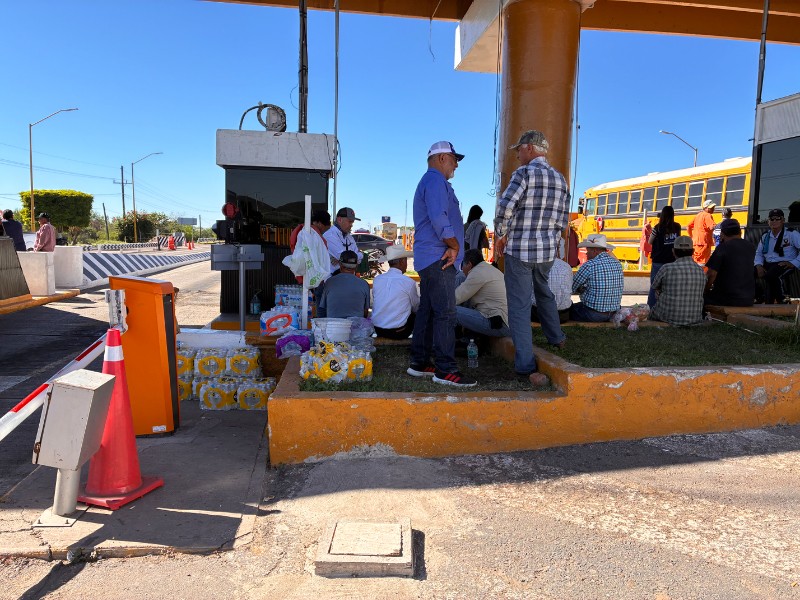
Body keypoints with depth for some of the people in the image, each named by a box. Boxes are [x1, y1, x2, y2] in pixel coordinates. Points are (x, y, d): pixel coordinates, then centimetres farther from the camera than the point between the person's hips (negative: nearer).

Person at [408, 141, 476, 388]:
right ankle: (446, 369, -11)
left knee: (427, 311, 12)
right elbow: (439, 219, -22)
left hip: (430, 259, 11)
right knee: (445, 313, -12)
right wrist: (454, 245, -12)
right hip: (438, 258, -11)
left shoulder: (430, 181, 26)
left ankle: (419, 363, 17)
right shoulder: (436, 181, -9)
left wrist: (451, 246, 16)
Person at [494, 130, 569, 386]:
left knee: (520, 306, -2)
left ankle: (526, 365, -2)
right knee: (544, 293, 29)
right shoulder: (560, 179, 11)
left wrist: (500, 236, -4)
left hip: (519, 250, -7)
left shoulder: (525, 172, -10)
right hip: (547, 250, 7)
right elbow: (563, 220, 13)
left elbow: (504, 207, -19)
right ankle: (556, 338, 44)